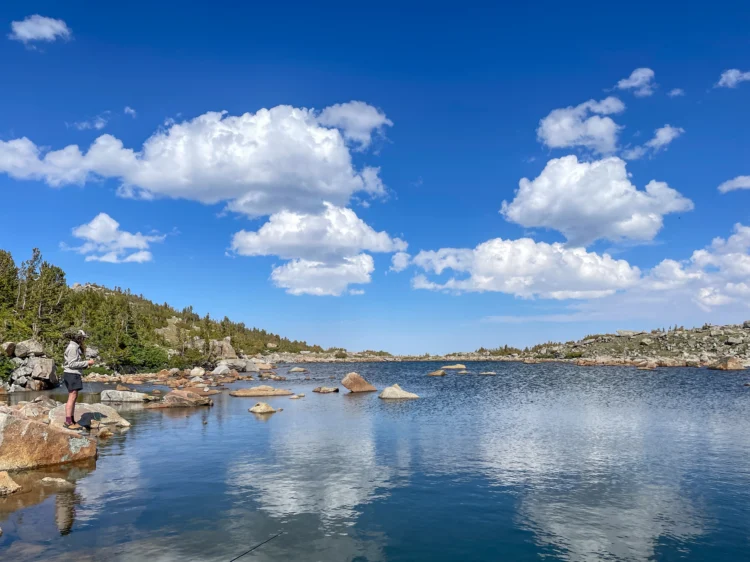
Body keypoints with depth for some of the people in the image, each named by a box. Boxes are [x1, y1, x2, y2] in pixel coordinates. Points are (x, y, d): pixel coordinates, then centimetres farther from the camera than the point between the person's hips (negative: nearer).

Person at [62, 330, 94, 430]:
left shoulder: (76, 347, 17)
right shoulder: (72, 347, -14)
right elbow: (72, 364, -19)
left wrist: (87, 364, 10)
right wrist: (87, 362, -15)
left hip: (74, 374, 10)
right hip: (71, 374, -10)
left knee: (74, 398, 9)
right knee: (72, 398, -10)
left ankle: (71, 421, 12)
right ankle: (68, 422, -11)